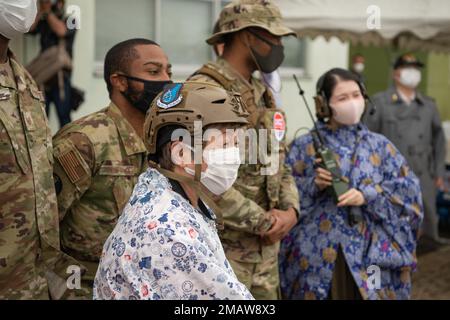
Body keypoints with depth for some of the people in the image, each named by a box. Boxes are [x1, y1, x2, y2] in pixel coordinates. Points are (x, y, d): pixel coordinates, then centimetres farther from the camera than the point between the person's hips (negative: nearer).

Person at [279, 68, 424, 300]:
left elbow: (409, 189, 0)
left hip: (371, 251, 1)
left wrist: (367, 196, -14)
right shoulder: (305, 146, 4)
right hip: (316, 252, -1)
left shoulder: (379, 146, 8)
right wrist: (313, 185, -15)